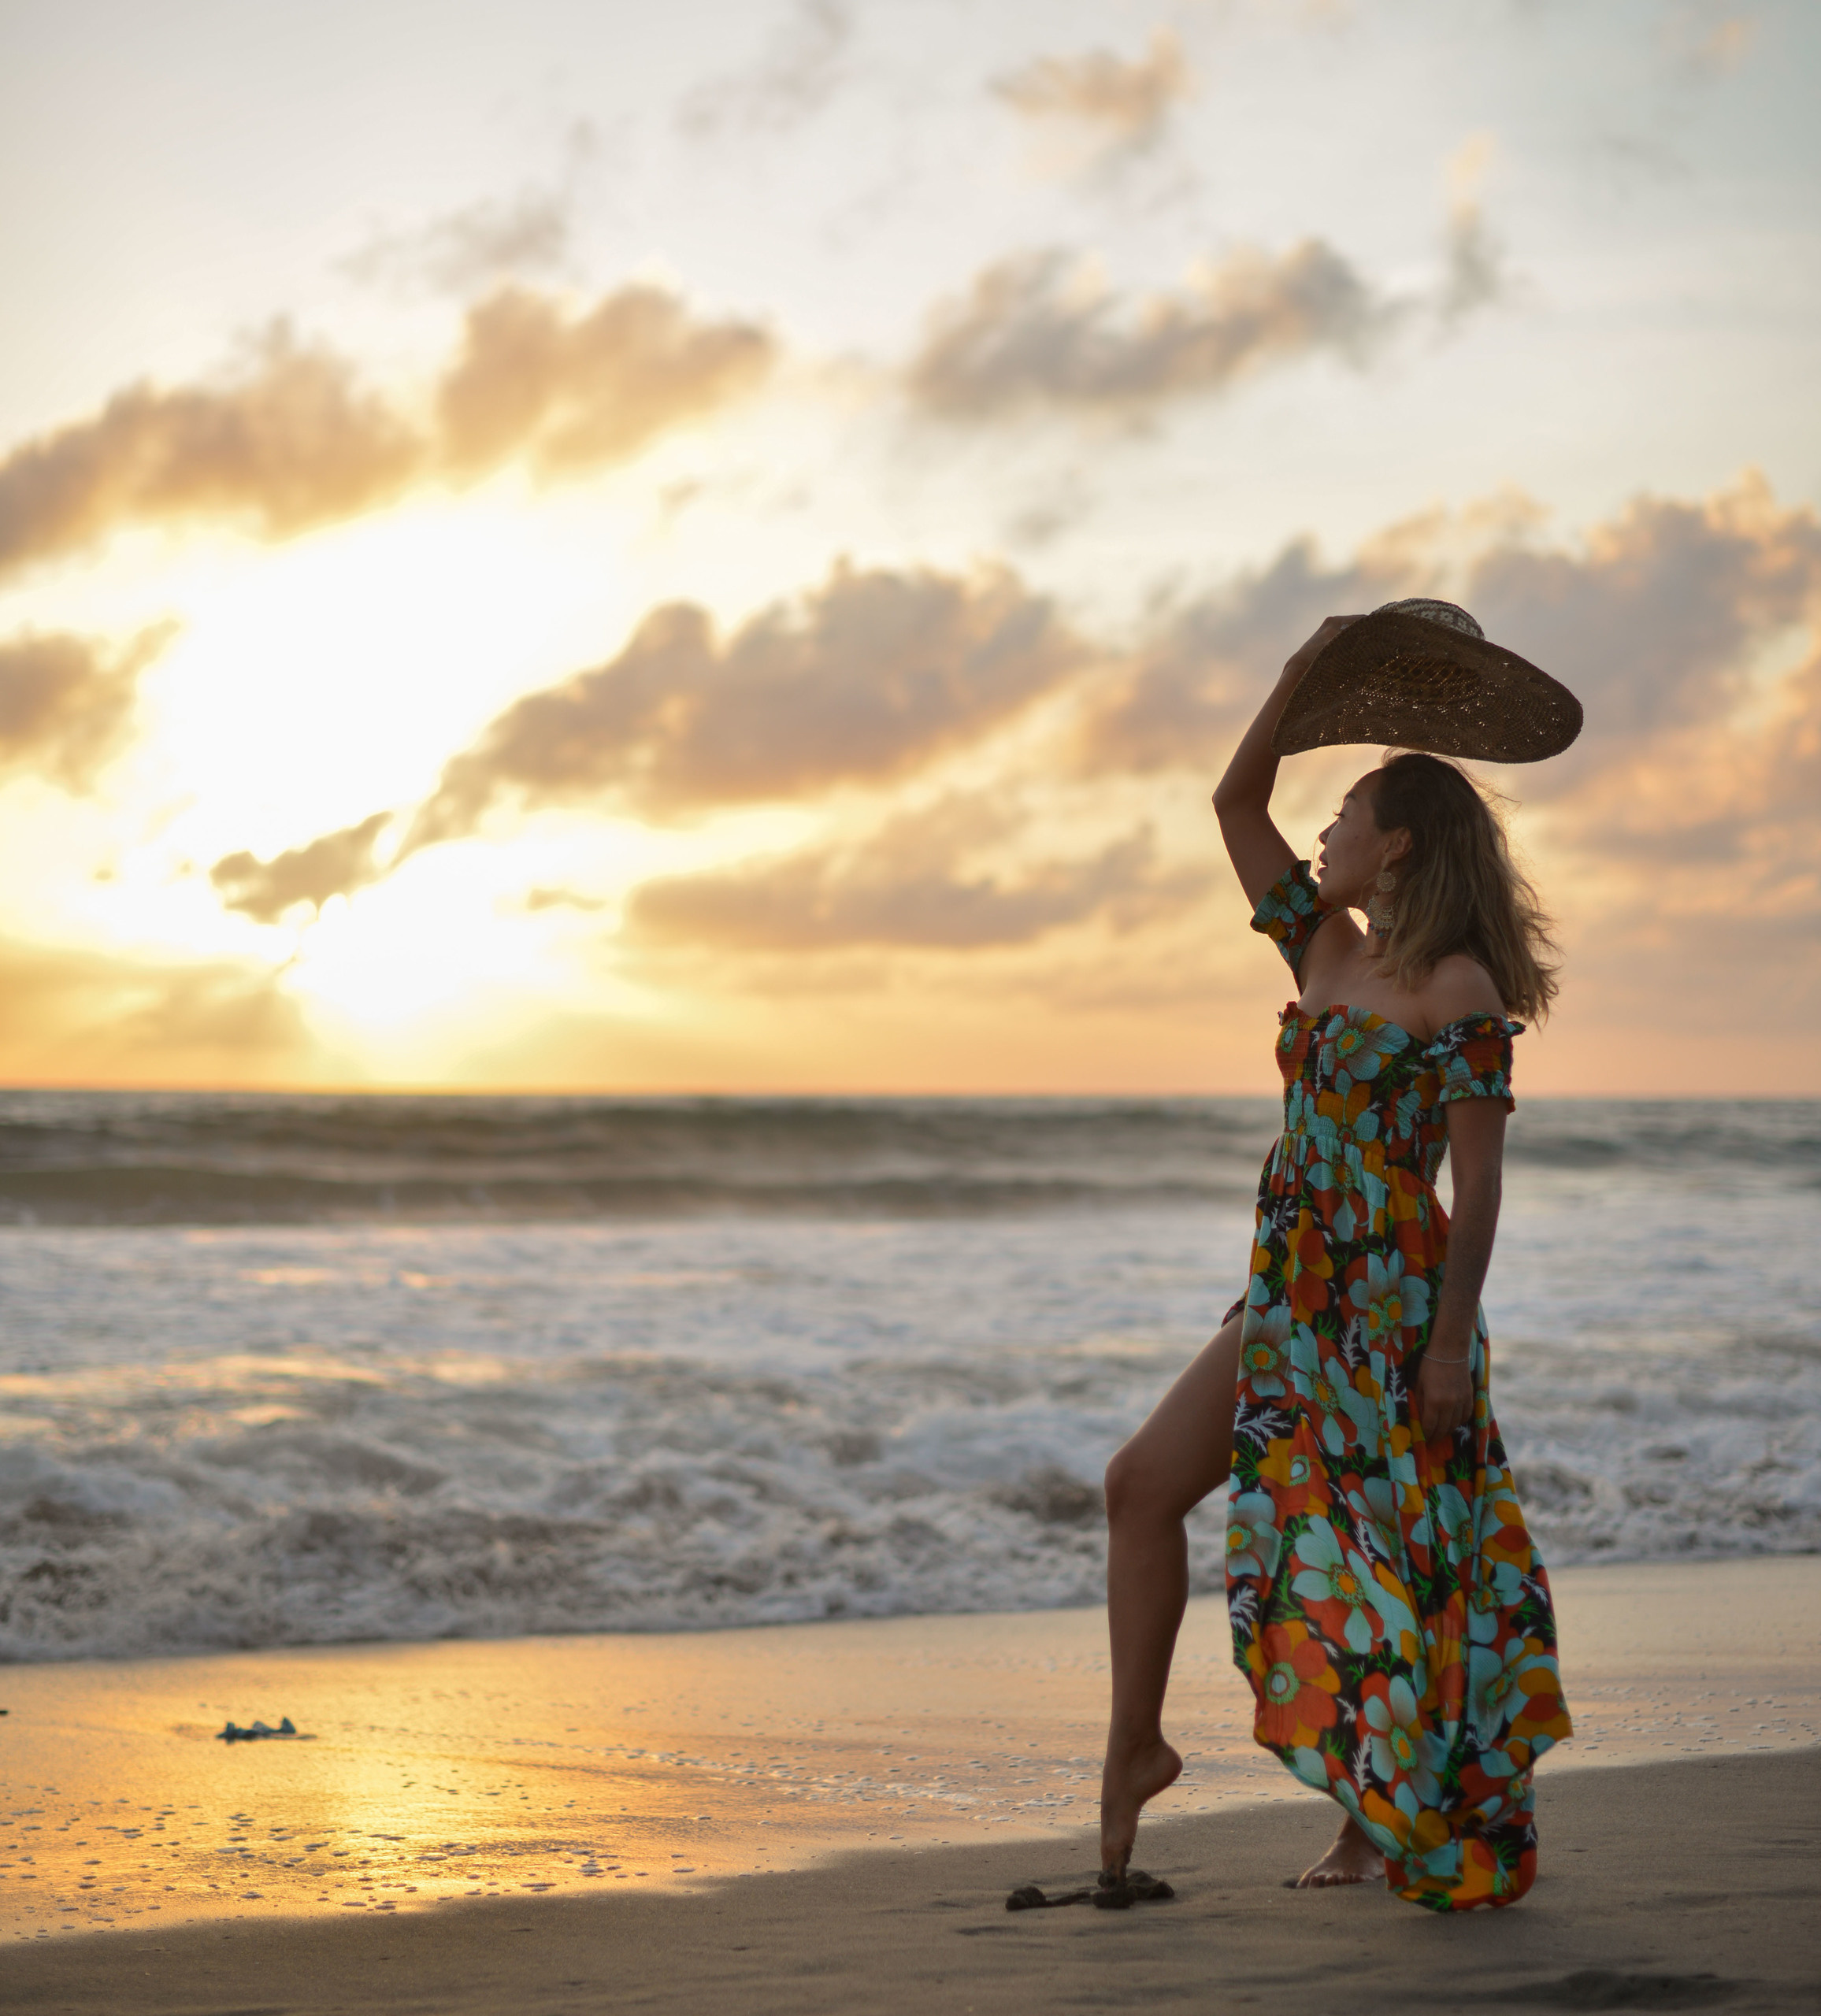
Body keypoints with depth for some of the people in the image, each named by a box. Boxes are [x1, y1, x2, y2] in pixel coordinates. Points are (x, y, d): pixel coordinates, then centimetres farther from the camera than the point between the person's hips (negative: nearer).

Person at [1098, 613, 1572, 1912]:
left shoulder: (1460, 992, -10)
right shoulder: (1328, 953, 12)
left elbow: (1478, 1183, -14)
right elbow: (1237, 803, 17)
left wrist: (1453, 1340, -18)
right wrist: (1303, 676, 8)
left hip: (1391, 1304, -8)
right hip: (1291, 1299, 8)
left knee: (1381, 1552, -3)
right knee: (1144, 1485, 4)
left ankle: (1395, 1823, 8)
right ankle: (1136, 1740, 13)